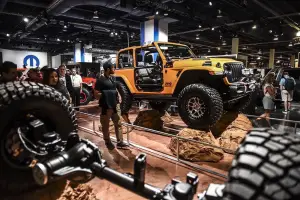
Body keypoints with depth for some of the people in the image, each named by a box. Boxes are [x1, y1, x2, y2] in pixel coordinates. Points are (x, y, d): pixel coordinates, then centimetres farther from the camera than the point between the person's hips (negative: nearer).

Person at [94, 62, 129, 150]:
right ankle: (108, 142, 26)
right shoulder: (100, 80, -13)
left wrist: (118, 97, 5)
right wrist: (106, 95, -24)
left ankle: (120, 142, 18)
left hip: (115, 104, 7)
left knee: (118, 123, 9)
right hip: (106, 106, -7)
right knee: (106, 125, 9)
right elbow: (97, 94, -13)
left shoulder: (113, 78, 9)